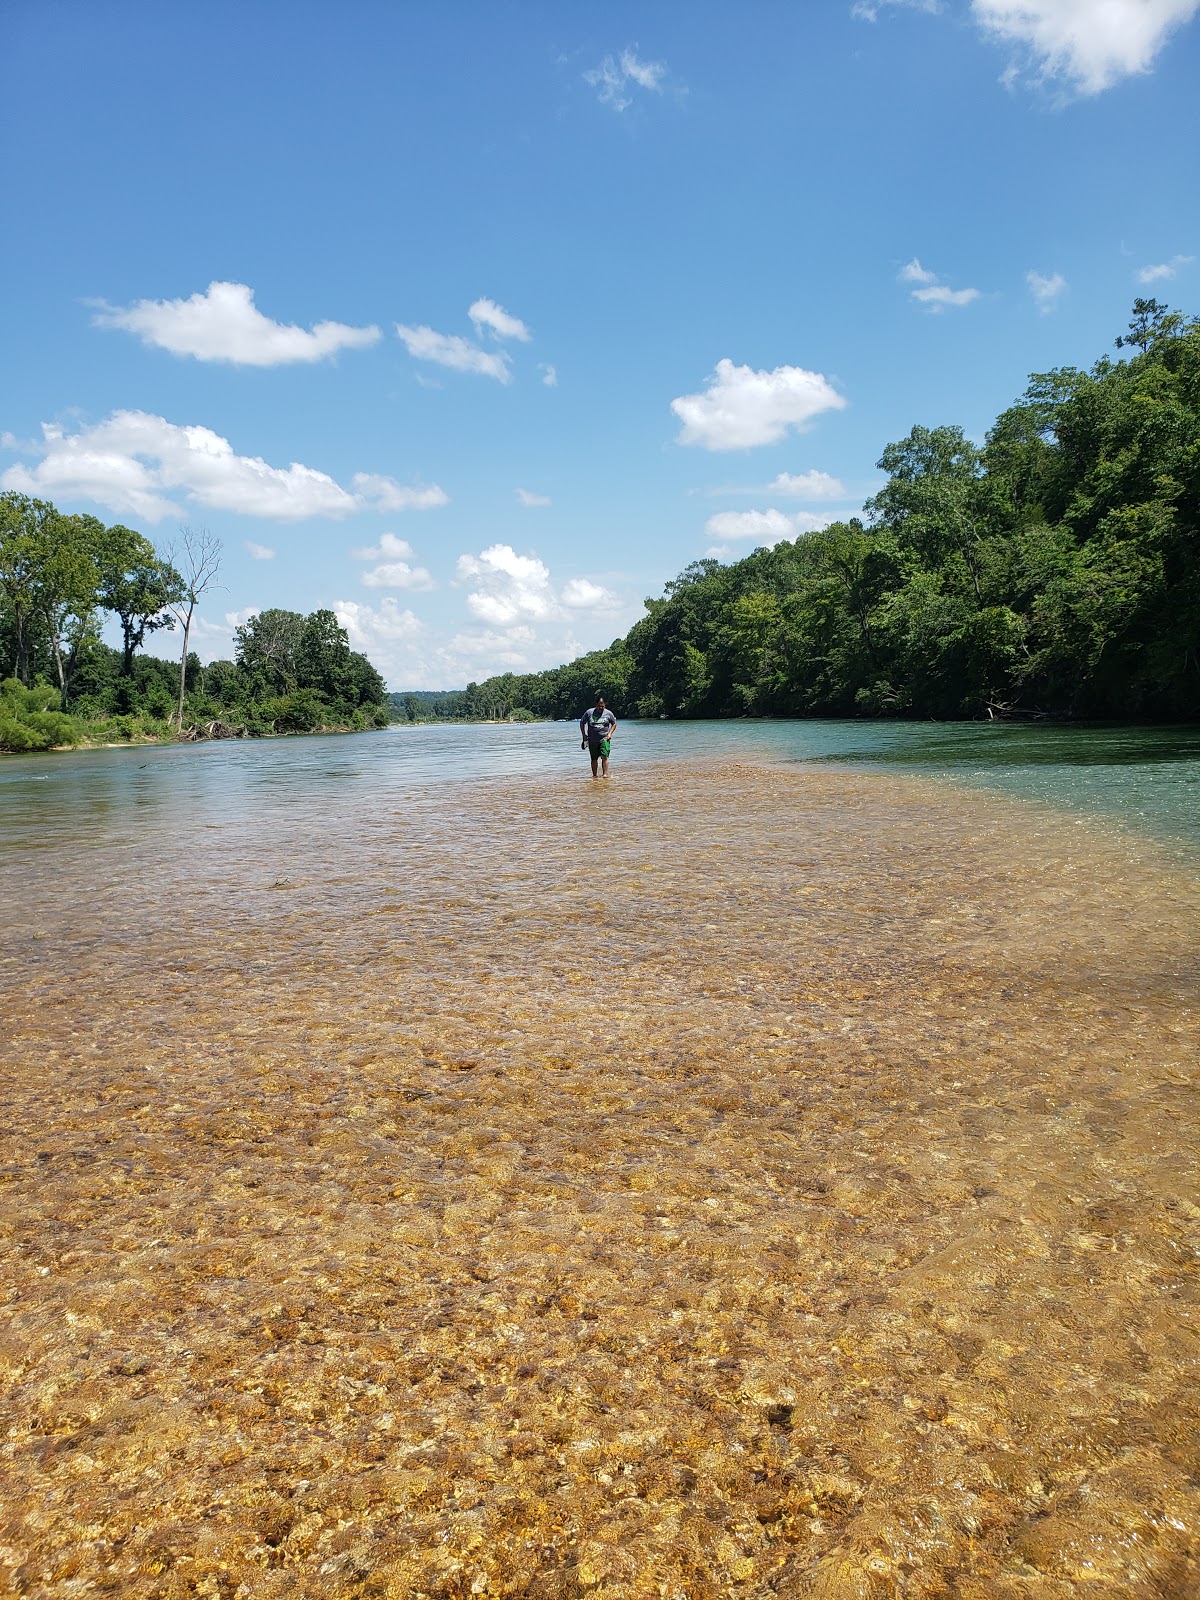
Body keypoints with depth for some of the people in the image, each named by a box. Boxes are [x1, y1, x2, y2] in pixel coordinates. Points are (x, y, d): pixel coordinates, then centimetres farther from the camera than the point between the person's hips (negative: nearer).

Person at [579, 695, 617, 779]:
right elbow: (582, 723, 9)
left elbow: (614, 724, 13)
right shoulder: (589, 713, -2)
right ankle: (595, 775, 20)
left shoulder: (608, 713, 0)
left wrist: (610, 733, -1)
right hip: (592, 740, 1)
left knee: (604, 757, -16)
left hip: (604, 739, -1)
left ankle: (605, 774, -18)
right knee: (594, 759, 8)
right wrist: (584, 735, 2)